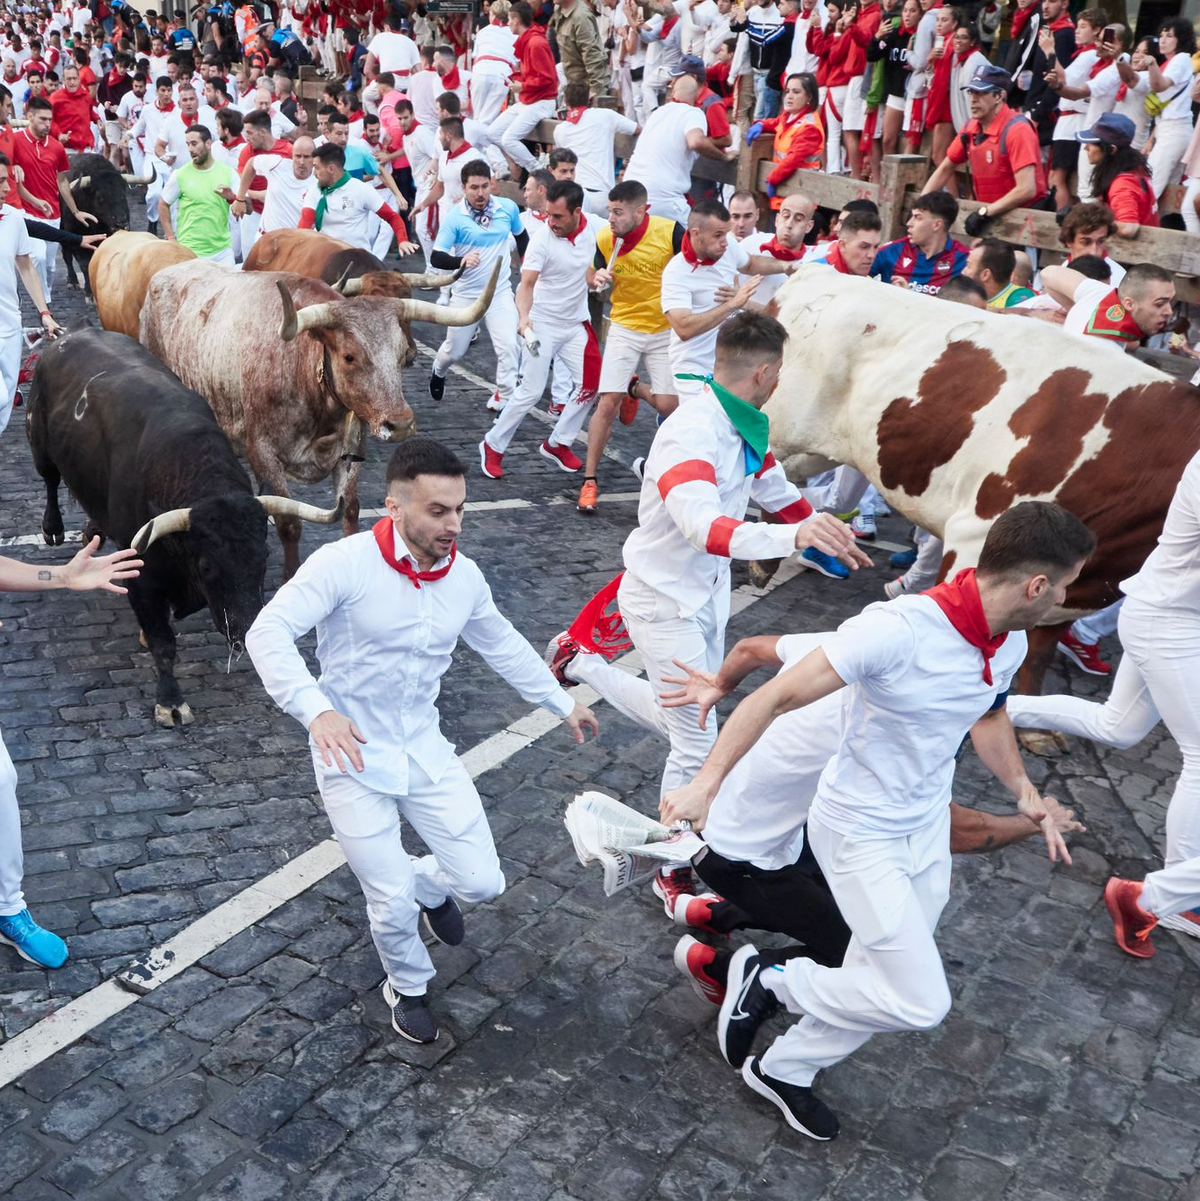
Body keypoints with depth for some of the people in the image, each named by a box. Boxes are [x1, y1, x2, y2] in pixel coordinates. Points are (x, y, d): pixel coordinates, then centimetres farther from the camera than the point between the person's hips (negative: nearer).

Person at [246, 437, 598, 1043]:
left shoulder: (465, 576, -2)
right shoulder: (346, 563, -21)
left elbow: (503, 645, 15)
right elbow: (268, 633, -28)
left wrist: (562, 704, 22)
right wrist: (317, 710, -43)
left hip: (424, 749, 5)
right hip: (353, 756, -4)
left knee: (482, 881, 1)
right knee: (393, 905, -2)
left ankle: (427, 884, 39)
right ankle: (407, 988, 33)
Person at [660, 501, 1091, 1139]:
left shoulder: (1009, 644, -5)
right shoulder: (896, 629, -32)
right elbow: (776, 698, -30)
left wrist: (1025, 794, 11)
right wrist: (706, 782, -33)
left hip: (928, 828, 8)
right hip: (861, 837, -8)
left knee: (882, 985, 18)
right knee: (921, 1001, -9)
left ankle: (783, 1070, 41)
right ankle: (769, 980, 12)